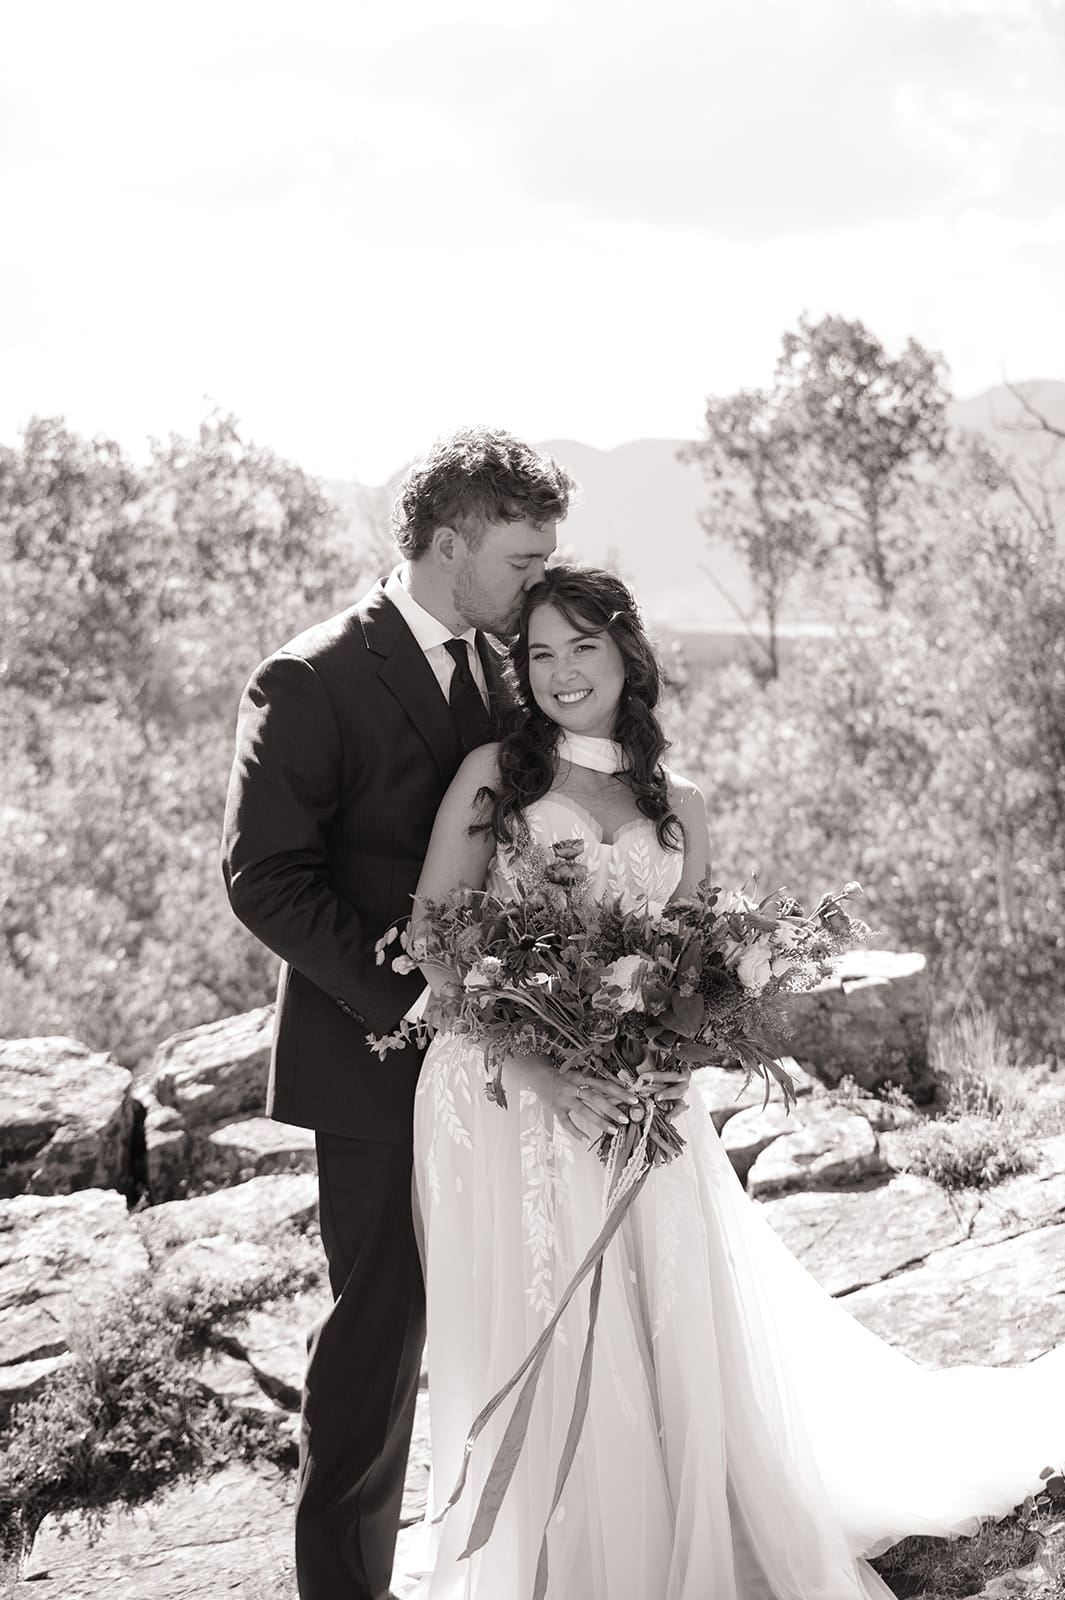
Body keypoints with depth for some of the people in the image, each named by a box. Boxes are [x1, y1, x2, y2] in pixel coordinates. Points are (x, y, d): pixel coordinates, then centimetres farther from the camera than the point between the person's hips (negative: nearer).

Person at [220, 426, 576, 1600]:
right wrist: (394, 1002, -18)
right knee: (383, 1316, 4)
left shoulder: (493, 668, 9)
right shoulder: (310, 682, -12)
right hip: (379, 1055, -6)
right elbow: (263, 876, -14)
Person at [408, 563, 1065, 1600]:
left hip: (634, 1101, 3)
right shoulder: (493, 774, 2)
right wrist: (538, 1069, -14)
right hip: (507, 1095, -2)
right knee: (536, 1351, -1)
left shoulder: (677, 808, 11)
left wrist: (668, 1065, -7)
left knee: (675, 1339, 1)